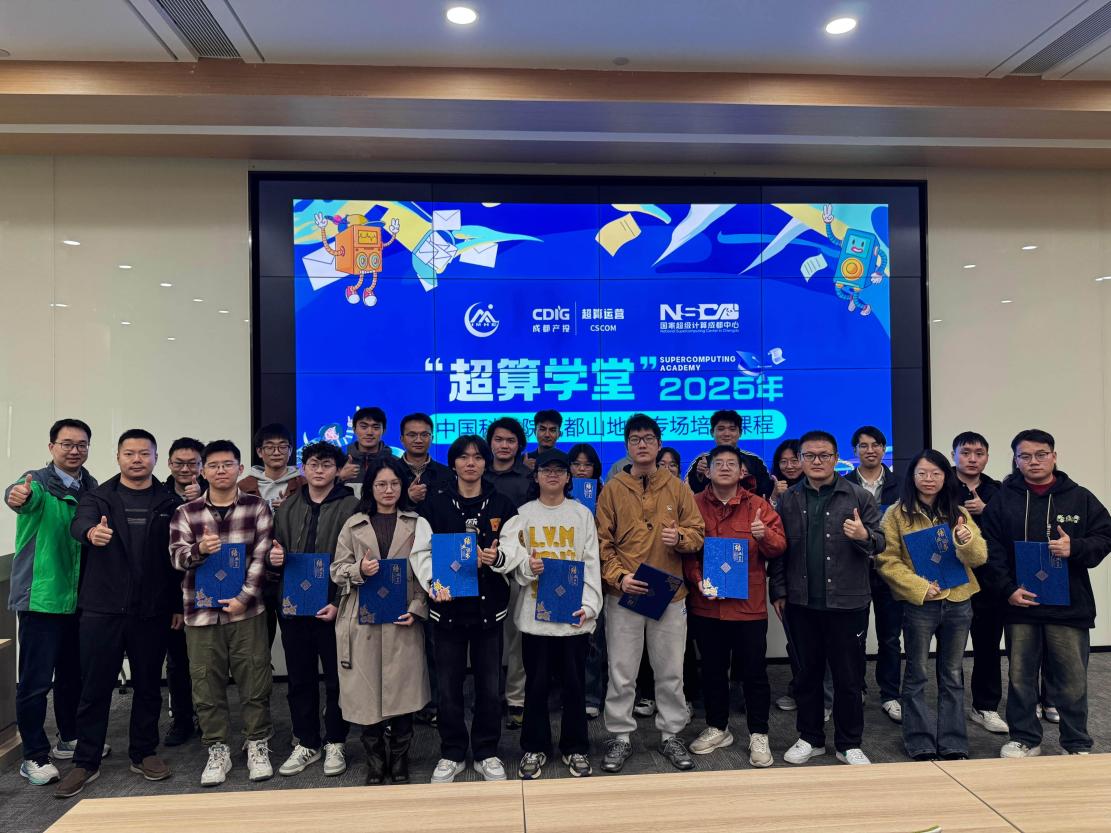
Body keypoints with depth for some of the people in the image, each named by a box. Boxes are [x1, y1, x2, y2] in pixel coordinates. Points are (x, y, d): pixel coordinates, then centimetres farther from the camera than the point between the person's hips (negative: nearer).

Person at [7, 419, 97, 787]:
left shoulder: (91, 487, 7)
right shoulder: (38, 482, -11)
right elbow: (23, 496, -35)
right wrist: (17, 495, -56)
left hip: (78, 599, 6)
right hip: (40, 598, -6)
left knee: (73, 674, 17)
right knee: (36, 680, 0)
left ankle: (70, 739, 33)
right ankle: (34, 756, 13)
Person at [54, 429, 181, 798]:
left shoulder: (170, 503, 4)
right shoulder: (97, 497, 3)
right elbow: (79, 523, -19)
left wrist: (178, 605, 1)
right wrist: (92, 532, -44)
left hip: (152, 611, 1)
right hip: (102, 608, -1)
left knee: (148, 685, 11)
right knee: (95, 686, 6)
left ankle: (144, 753, 26)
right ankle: (85, 762, 20)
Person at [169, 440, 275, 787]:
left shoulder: (258, 508, 1)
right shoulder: (186, 512, 6)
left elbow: (261, 557, -4)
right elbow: (177, 556, 0)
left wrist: (244, 597, -12)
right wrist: (198, 550, -22)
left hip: (247, 610, -1)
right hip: (201, 611, 2)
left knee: (255, 681, 4)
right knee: (207, 685, 8)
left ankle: (258, 747, 20)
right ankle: (217, 751, 23)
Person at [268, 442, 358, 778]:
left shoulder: (351, 507, -6)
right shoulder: (287, 507, 10)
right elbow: (276, 551, 16)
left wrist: (340, 602, -15)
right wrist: (273, 558, -8)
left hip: (333, 607, -4)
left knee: (336, 678, 8)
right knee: (300, 679, 13)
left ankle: (335, 743, 24)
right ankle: (306, 743, 28)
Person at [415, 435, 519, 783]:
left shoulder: (503, 505, 4)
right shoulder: (435, 503, 2)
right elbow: (422, 551, -4)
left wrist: (496, 558, -23)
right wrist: (433, 583, -21)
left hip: (489, 606, 1)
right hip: (447, 605, 0)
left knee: (489, 685, 8)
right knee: (448, 685, 8)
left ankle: (486, 753, 26)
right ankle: (452, 753, 26)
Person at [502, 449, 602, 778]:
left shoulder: (582, 514, 6)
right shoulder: (523, 514, 6)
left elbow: (591, 564, 2)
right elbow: (508, 554, 0)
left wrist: (588, 604, -9)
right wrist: (527, 566, -21)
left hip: (573, 614, 0)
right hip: (535, 613, 0)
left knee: (574, 683, 8)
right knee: (536, 684, 8)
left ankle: (575, 748, 24)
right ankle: (535, 748, 24)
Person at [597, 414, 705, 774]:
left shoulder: (677, 488, 5)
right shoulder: (613, 489, 1)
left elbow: (698, 532, 6)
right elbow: (603, 542, -1)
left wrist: (680, 537, -15)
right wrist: (618, 576, -13)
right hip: (624, 594, -1)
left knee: (671, 672, 11)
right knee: (621, 672, 6)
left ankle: (671, 735, 27)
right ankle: (620, 737, 21)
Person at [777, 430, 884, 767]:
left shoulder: (858, 496, -1)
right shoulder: (789, 500, 5)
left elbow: (880, 541, -1)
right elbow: (779, 548, 7)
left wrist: (864, 537, -23)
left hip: (847, 601, -2)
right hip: (802, 602, 2)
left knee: (848, 676, 8)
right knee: (807, 673, 13)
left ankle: (849, 744, 24)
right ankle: (810, 738, 28)